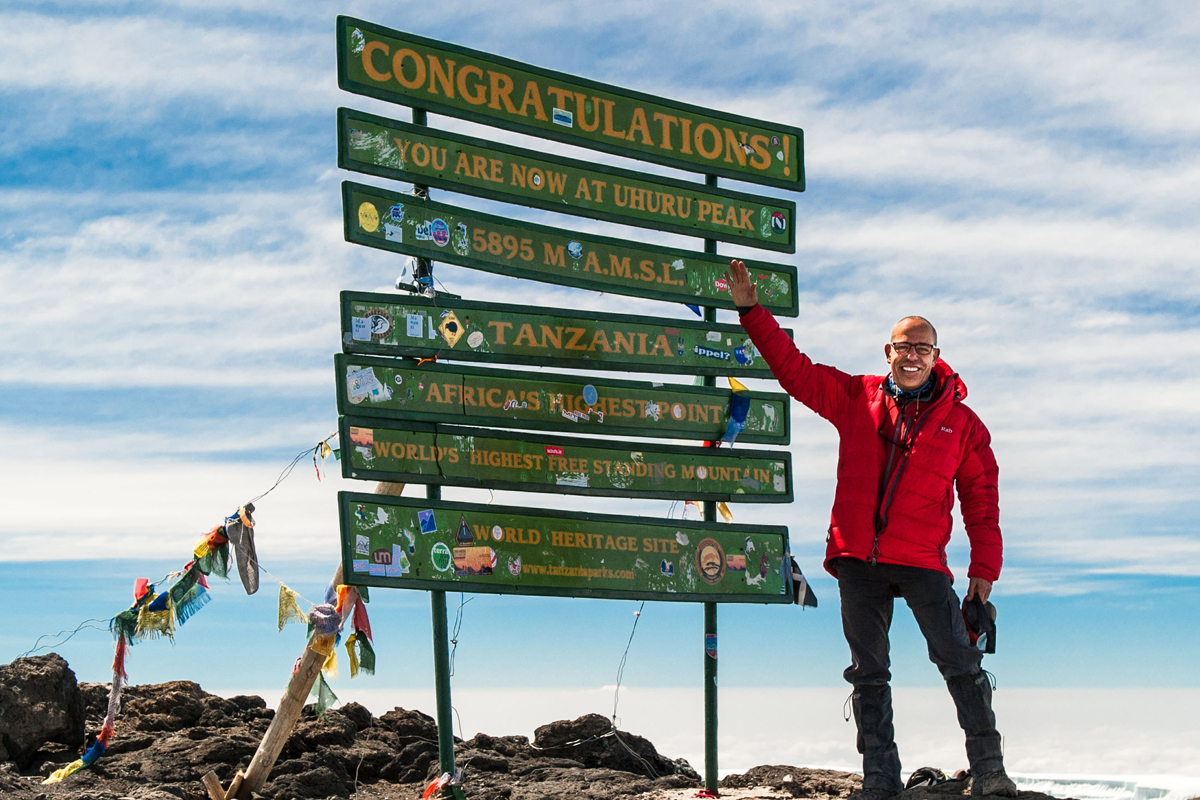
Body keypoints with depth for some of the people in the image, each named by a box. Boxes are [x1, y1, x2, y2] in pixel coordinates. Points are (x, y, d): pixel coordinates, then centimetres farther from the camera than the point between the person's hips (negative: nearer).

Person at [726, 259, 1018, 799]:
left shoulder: (961, 423, 5)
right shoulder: (855, 398, 8)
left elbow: (981, 502, 7)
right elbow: (793, 369, 11)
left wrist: (983, 570, 1)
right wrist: (751, 311, 5)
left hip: (922, 562, -2)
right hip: (858, 559, 2)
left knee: (960, 662, -8)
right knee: (869, 673, 6)